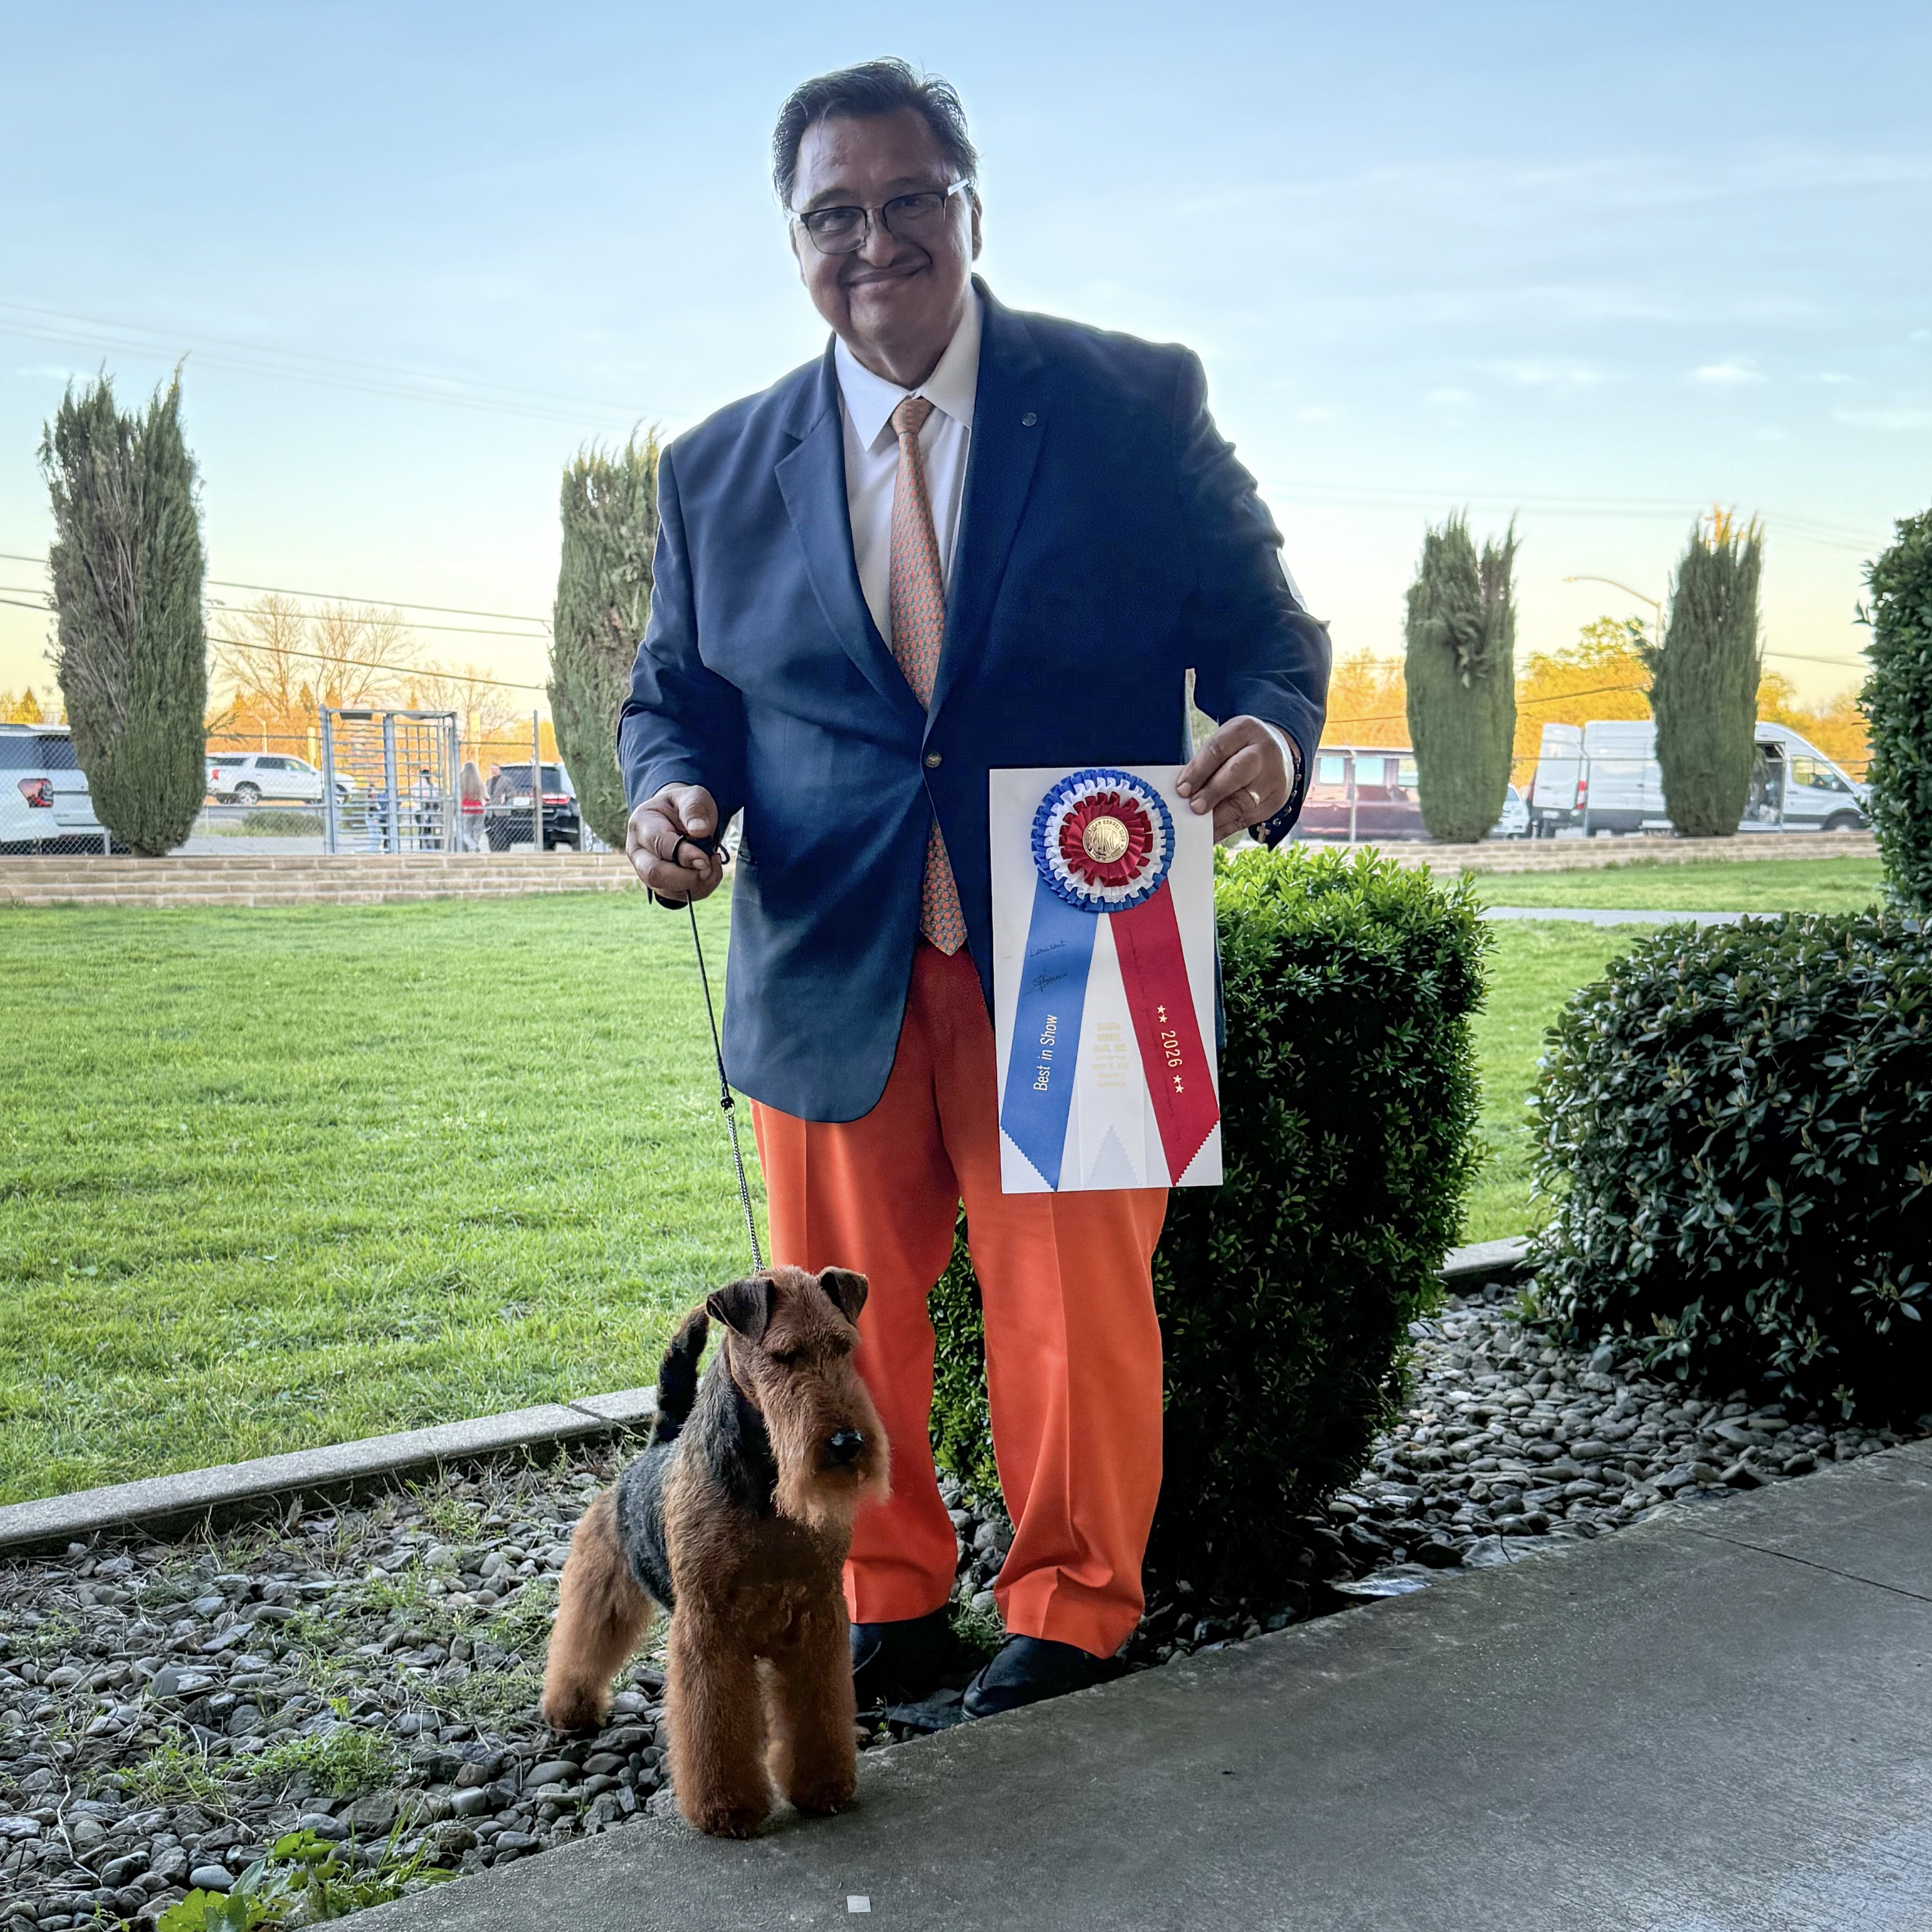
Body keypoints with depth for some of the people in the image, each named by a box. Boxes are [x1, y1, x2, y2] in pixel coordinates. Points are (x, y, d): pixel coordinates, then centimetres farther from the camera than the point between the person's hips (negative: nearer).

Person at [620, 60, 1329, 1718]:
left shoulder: (1137, 407, 1)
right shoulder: (721, 473, 8)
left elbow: (1261, 628, 4)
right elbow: (680, 690, 16)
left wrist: (1268, 733, -19)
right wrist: (669, 791, -7)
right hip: (829, 976, 3)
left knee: (1075, 1311, 4)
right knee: (842, 1320, 11)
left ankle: (1072, 1614, 28)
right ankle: (885, 1606, 34)